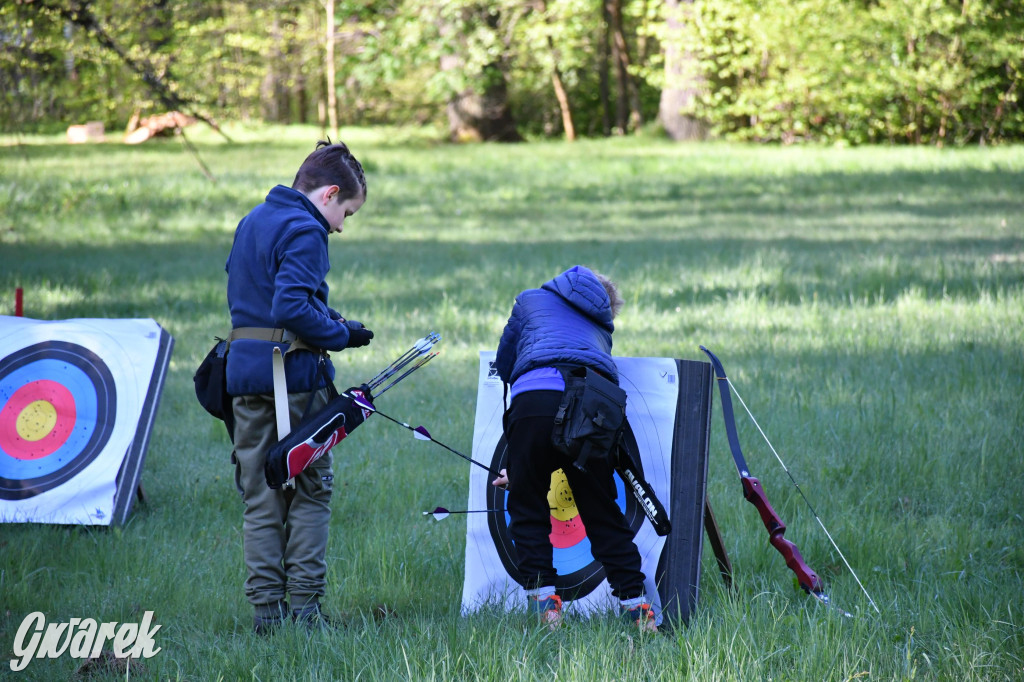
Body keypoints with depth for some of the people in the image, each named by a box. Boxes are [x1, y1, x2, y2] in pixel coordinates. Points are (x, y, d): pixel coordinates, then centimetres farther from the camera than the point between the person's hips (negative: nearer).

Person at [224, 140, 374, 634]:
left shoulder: (251, 222, 16)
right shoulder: (304, 231, -12)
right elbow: (292, 306, -24)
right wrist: (341, 335, -9)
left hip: (245, 370, 7)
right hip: (293, 372, -7)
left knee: (259, 498, 8)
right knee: (309, 492, 4)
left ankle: (266, 608, 5)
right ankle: (304, 604, 2)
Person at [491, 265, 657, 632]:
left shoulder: (531, 299, 30)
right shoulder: (601, 327, 36)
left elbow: (502, 367, 31)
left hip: (535, 399, -2)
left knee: (527, 508, 11)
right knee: (602, 512, 12)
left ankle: (544, 602, 2)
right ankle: (634, 605, 10)